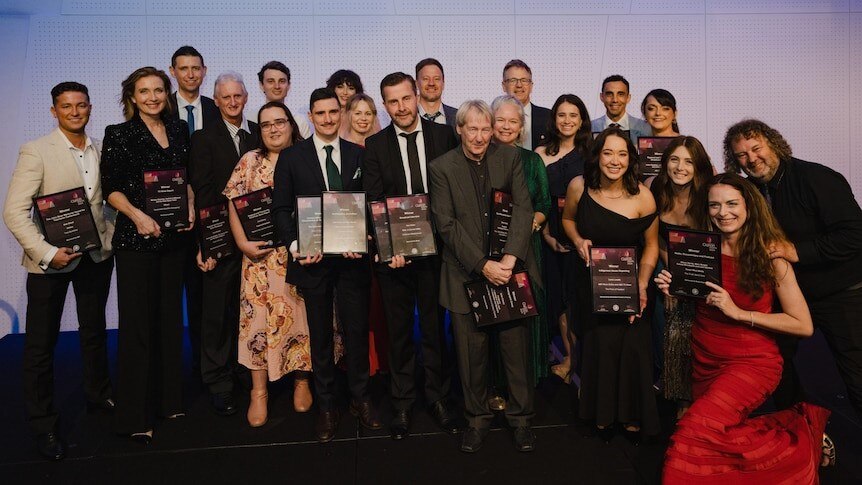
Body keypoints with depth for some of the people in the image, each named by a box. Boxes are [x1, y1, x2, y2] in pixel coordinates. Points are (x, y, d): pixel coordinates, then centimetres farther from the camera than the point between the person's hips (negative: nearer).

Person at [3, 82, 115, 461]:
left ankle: (99, 395, 39)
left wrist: (112, 236, 2)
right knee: (41, 343, 7)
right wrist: (46, 253, -21)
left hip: (97, 255, 4)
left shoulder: (101, 150, 3)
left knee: (94, 330, 19)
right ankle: (43, 425, 22)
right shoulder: (35, 152, -10)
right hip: (51, 259, -4)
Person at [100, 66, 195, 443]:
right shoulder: (119, 134, -3)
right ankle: (134, 416, 11)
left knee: (170, 317, 11)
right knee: (137, 323, -1)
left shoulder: (179, 130, 10)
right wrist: (137, 215, -20)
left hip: (173, 237, 5)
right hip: (135, 239, -4)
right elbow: (110, 188, -5)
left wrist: (190, 207, 0)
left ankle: (168, 399, 25)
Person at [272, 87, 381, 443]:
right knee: (320, 335, 10)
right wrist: (295, 246, -13)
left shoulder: (359, 155, 7)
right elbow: (281, 209, 2)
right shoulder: (291, 157, 3)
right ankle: (326, 406, 25)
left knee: (358, 331, 8)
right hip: (312, 259, -1)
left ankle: (360, 399, 27)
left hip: (353, 257, 1)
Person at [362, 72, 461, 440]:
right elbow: (374, 202, -3)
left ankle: (437, 398, 29)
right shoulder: (375, 145, 2)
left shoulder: (444, 135, 2)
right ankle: (402, 403, 28)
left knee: (435, 326, 12)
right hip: (393, 252, 0)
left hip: (435, 248, 0)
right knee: (398, 330, 12)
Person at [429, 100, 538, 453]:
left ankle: (521, 417, 28)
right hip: (466, 273, -1)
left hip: (510, 268, 1)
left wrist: (510, 257, -16)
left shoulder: (510, 157, 5)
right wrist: (483, 265, -14)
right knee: (471, 350, 8)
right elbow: (446, 225, -7)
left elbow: (523, 209, -3)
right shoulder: (441, 168, 0)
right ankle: (477, 417, 29)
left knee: (517, 346, 7)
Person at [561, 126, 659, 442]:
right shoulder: (579, 186, -12)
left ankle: (633, 416, 23)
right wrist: (578, 240, -11)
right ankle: (602, 414, 29)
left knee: (631, 346, 0)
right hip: (590, 283, 1)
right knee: (598, 345, 8)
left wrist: (642, 285, -14)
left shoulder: (642, 197, -15)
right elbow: (568, 218, 9)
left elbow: (651, 245, -4)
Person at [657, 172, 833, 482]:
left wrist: (739, 313, -22)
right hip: (705, 361, 6)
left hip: (751, 361, -5)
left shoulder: (770, 255, -12)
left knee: (697, 429, -22)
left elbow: (804, 326, -13)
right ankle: (801, 427, 24)